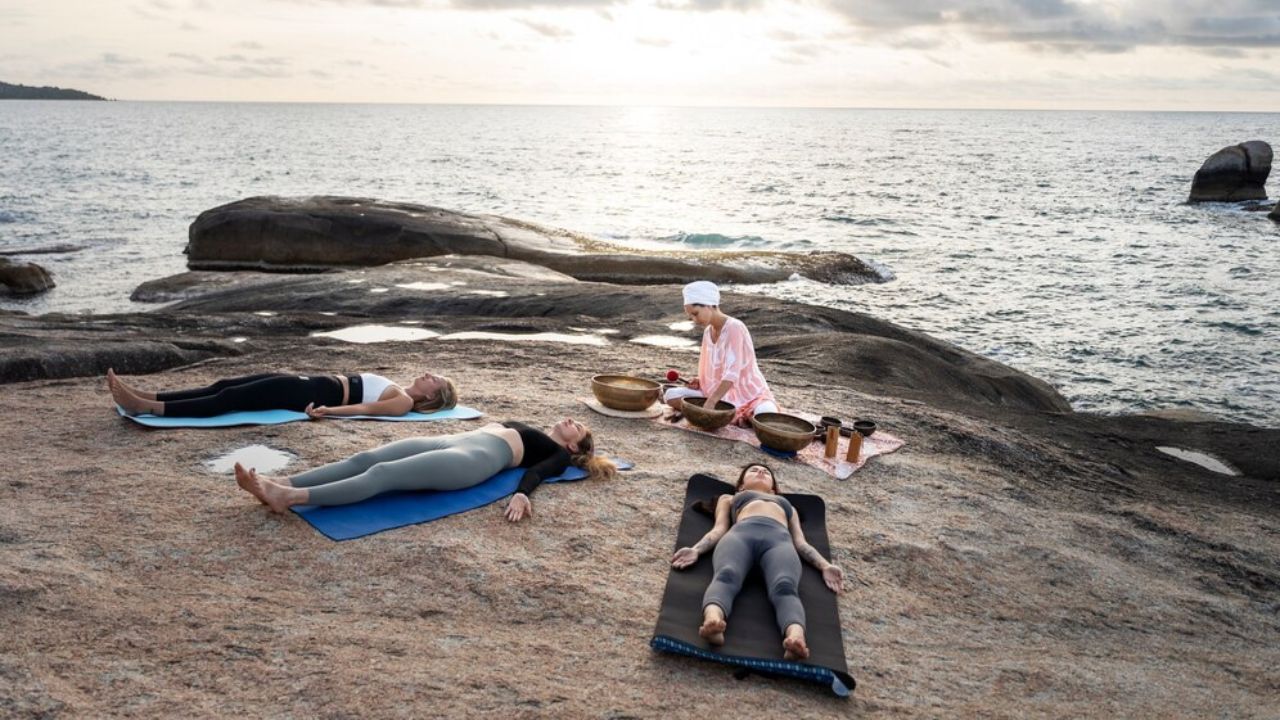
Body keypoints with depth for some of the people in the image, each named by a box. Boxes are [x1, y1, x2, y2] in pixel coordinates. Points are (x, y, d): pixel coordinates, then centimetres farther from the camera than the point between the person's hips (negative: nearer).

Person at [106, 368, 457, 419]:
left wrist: (327, 411, -29)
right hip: (314, 383, 8)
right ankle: (147, 397, -4)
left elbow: (365, 408, -18)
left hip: (317, 394, -8)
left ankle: (148, 407, -19)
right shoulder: (396, 389, 22)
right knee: (226, 386, -1)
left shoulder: (403, 401, -5)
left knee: (231, 398, -16)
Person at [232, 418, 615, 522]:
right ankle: (277, 484, -28)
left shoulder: (558, 454, 16)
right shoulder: (528, 433, 40)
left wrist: (521, 494, -25)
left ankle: (290, 498, -40)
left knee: (383, 474, -27)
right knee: (364, 459, -15)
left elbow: (537, 471, -5)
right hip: (454, 441, 8)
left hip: (476, 458, -8)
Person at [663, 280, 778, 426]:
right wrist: (700, 382, -2)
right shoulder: (707, 332, 7)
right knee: (671, 395, -10)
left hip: (749, 394, -8)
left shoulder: (734, 328, -17)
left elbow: (732, 373, -27)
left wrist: (710, 402, -33)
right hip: (719, 393, 8)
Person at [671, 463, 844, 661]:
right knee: (726, 575, -39)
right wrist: (696, 550, 1)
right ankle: (712, 620, -70)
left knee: (785, 586, -38)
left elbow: (800, 542, 30)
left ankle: (796, 637, -68)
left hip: (779, 539, 1)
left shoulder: (787, 505, 47)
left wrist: (825, 566, 8)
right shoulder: (729, 498, 43)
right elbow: (719, 529, 24)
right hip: (740, 533, -1)